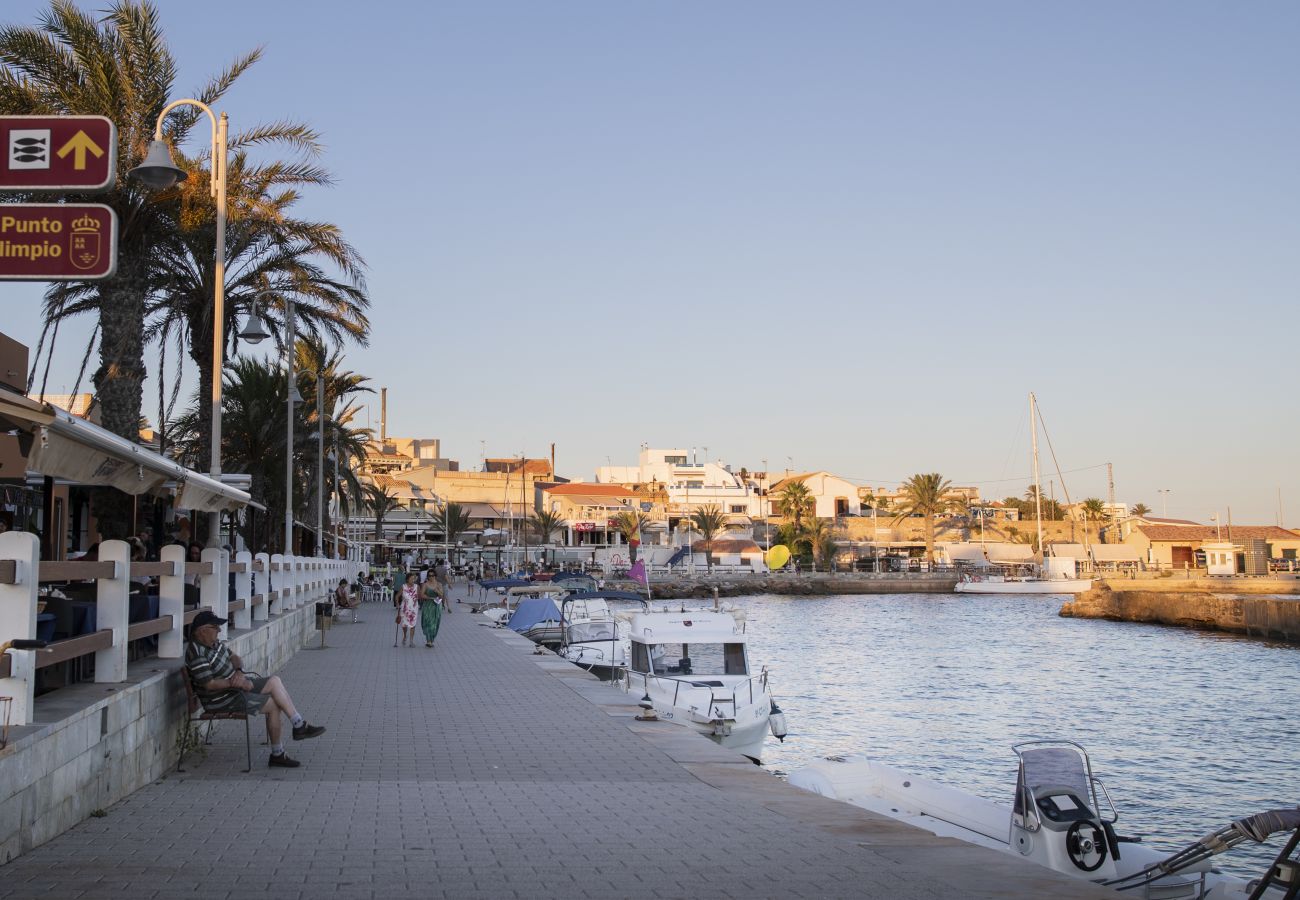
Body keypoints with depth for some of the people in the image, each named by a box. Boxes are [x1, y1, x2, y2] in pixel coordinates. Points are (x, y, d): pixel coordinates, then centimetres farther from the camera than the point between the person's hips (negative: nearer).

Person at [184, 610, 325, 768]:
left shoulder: (214, 642, 6)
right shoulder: (197, 654, -24)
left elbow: (234, 658, 13)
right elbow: (209, 684, -27)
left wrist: (239, 671, -9)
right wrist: (235, 683, -20)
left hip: (235, 687, 9)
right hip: (221, 700, -9)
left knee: (275, 681, -3)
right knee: (273, 705, -11)